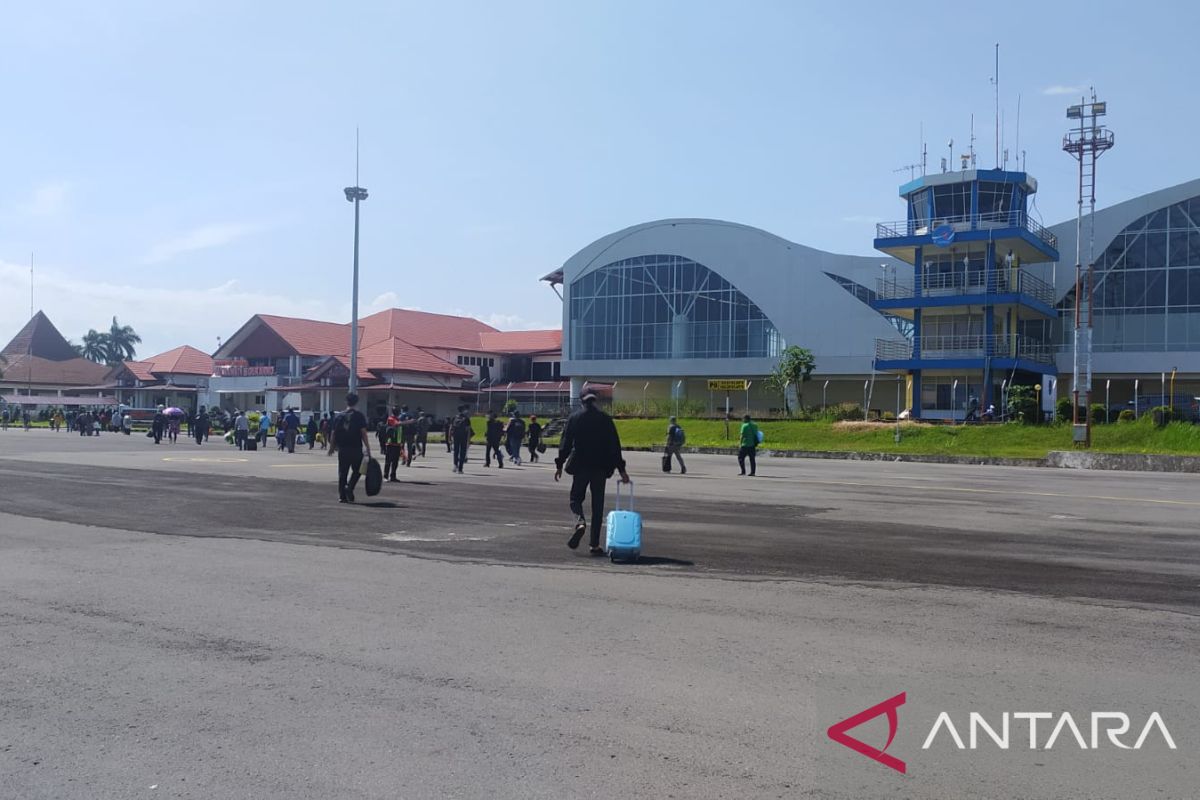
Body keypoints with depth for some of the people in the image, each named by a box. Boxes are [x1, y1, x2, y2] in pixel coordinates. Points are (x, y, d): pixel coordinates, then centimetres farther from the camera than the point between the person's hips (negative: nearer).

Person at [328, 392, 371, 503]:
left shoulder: (339, 416, 7)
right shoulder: (359, 416, -4)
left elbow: (333, 433, 8)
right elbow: (363, 433, -10)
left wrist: (332, 447, 22)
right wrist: (368, 449, -8)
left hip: (342, 449, 3)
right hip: (356, 449, -3)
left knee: (342, 473, 10)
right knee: (356, 471, 11)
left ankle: (342, 496, 8)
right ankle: (349, 487, -12)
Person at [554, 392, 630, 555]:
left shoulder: (574, 418, -1)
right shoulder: (605, 419, 2)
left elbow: (566, 443, -1)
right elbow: (615, 445, 1)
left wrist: (559, 465, 5)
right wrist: (621, 469, 3)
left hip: (580, 466, -1)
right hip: (600, 467, 1)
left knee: (576, 498, 13)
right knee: (597, 504, 7)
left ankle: (580, 522, -19)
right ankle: (594, 544, 5)